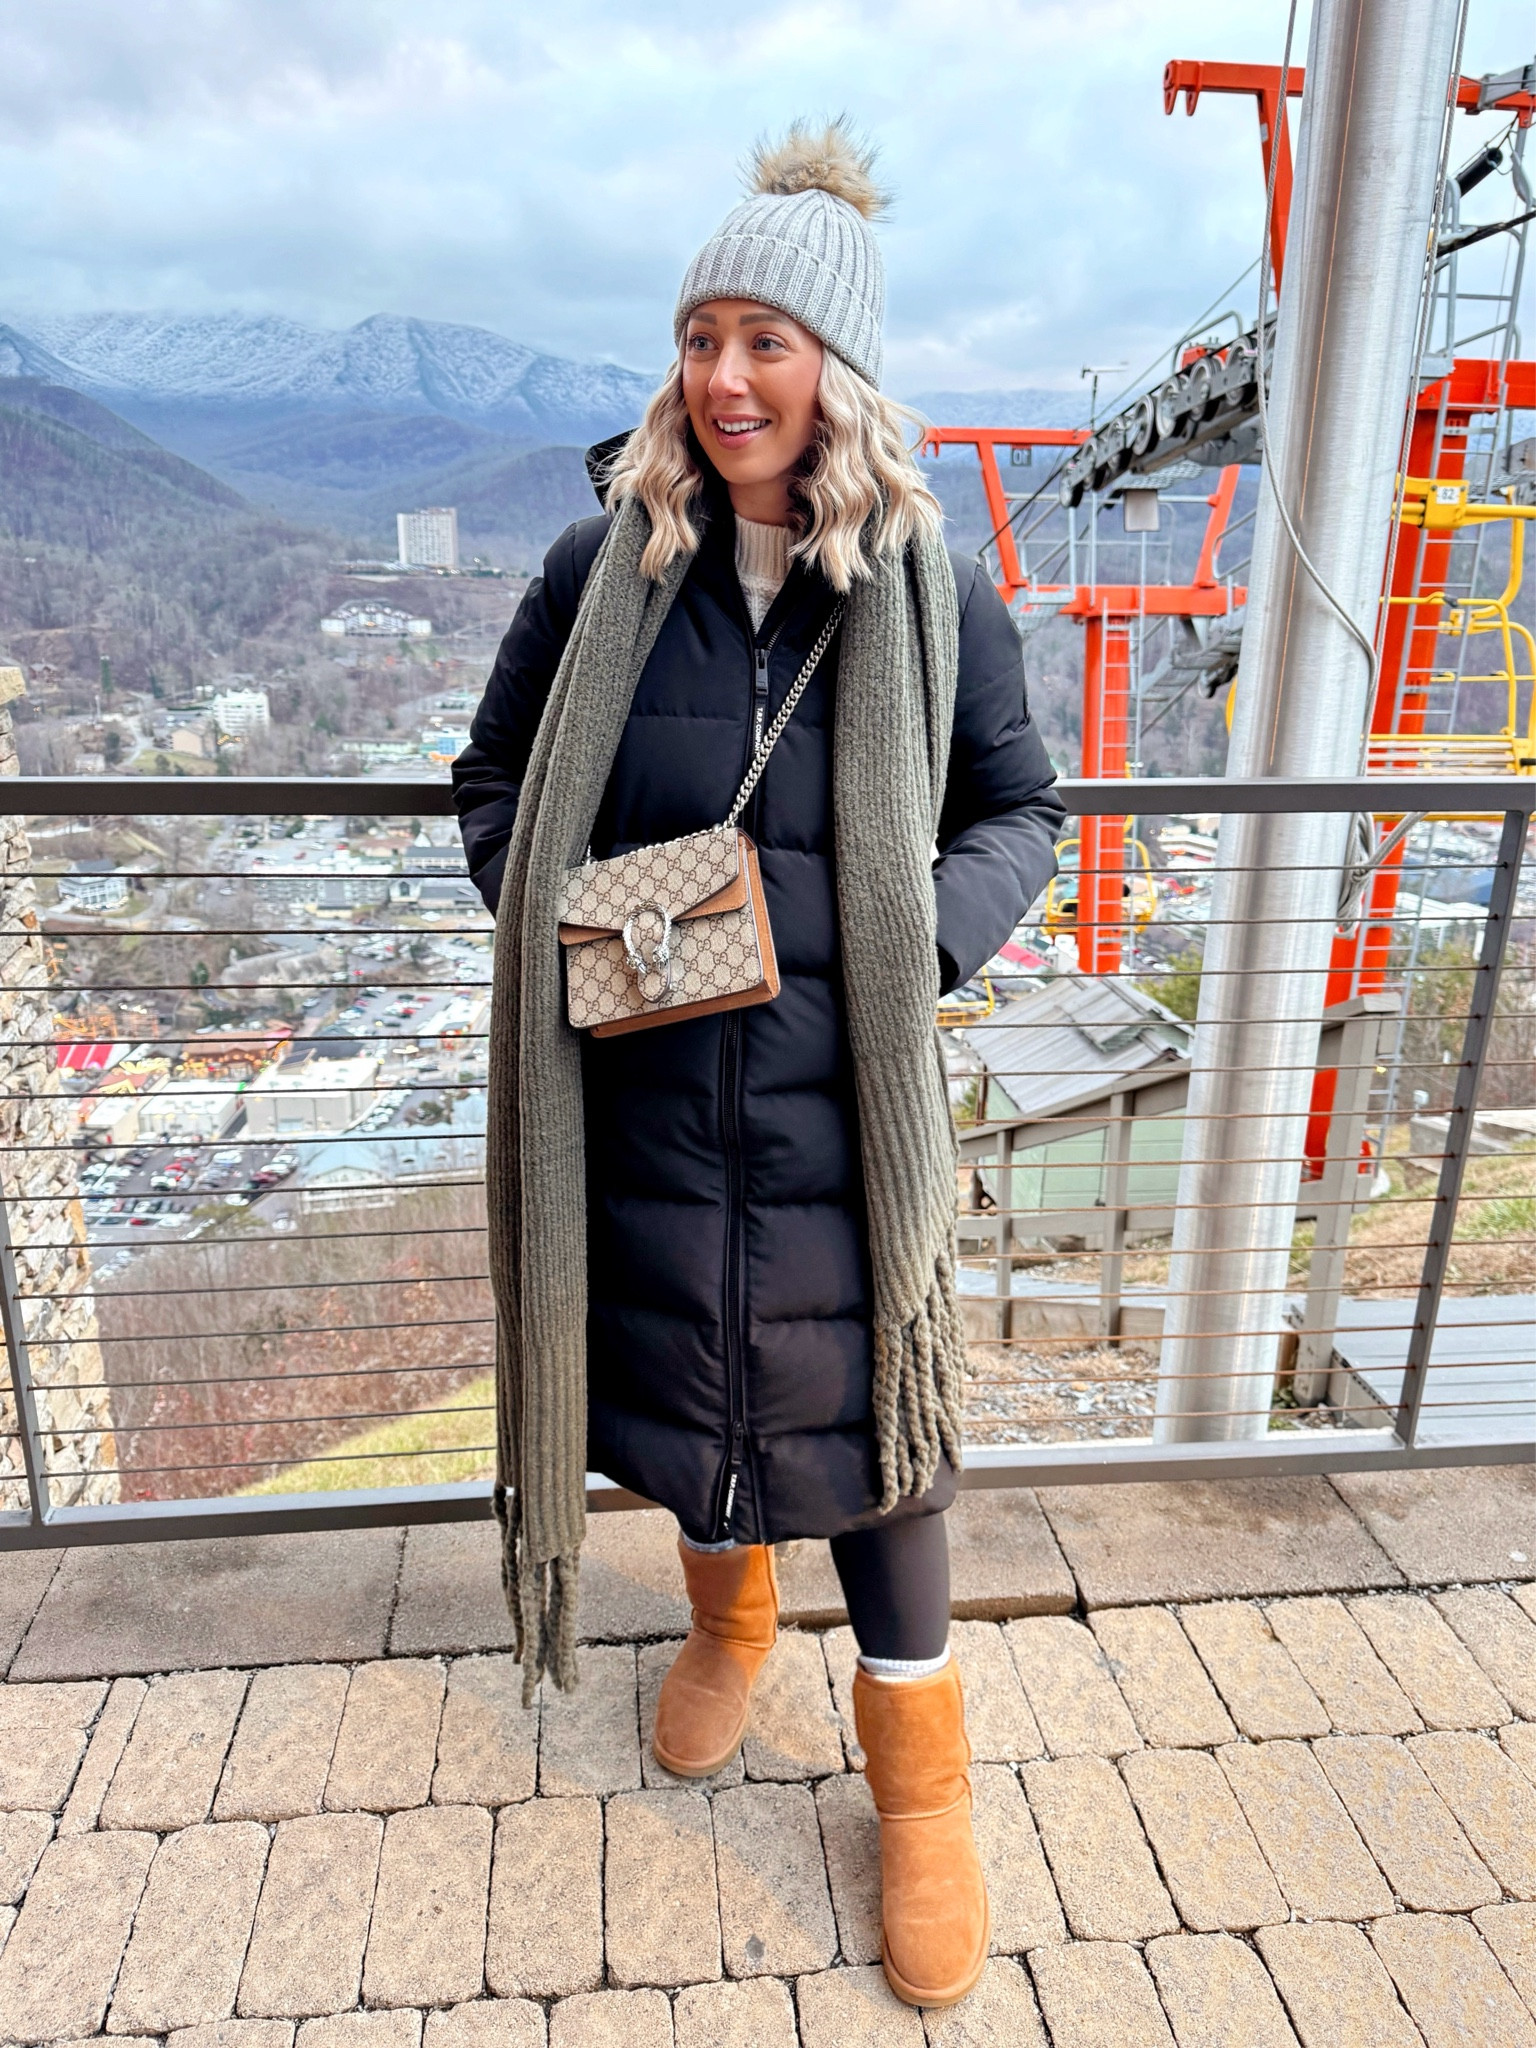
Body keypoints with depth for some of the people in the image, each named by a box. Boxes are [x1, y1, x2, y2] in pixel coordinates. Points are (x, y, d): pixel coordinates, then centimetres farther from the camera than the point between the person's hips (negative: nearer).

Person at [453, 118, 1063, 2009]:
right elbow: (494, 786, 8)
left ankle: (920, 1786, 35)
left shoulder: (933, 592, -3)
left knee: (861, 1404, 8)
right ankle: (730, 1619, 54)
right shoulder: (601, 570, -2)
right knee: (681, 1357, 20)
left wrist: (929, 936, -12)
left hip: (841, 1106, -1)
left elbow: (1019, 812, 6)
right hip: (645, 1093, 2)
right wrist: (565, 919, -9)